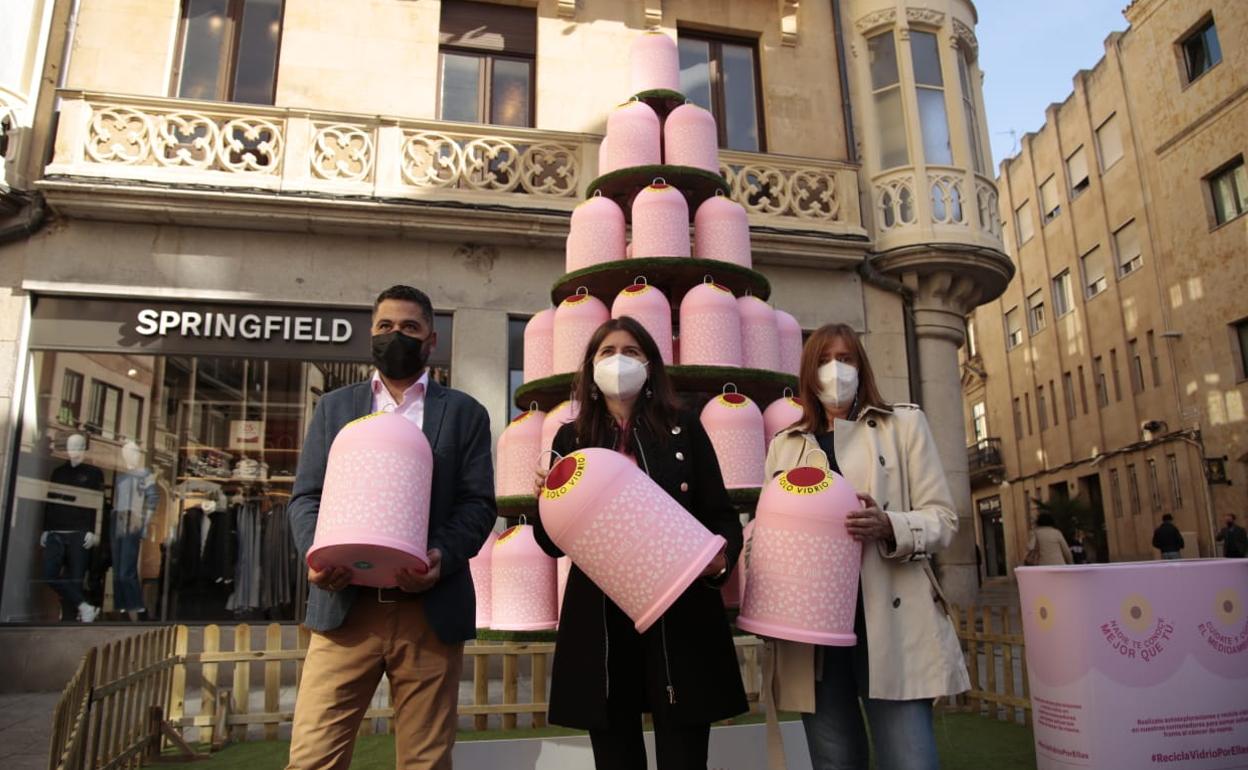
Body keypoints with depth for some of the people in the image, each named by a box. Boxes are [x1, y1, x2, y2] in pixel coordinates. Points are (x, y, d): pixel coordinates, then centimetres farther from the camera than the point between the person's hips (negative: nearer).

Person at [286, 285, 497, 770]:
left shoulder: (464, 413, 11)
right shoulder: (334, 407, 16)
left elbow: (479, 502, 3)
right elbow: (306, 497, 10)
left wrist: (443, 556, -16)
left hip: (430, 610, -1)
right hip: (344, 607, 1)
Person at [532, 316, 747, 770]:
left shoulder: (683, 429, 6)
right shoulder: (572, 438, 7)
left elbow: (721, 514, 5)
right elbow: (553, 543, 8)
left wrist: (721, 558, -16)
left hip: (680, 616, -1)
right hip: (600, 622, 1)